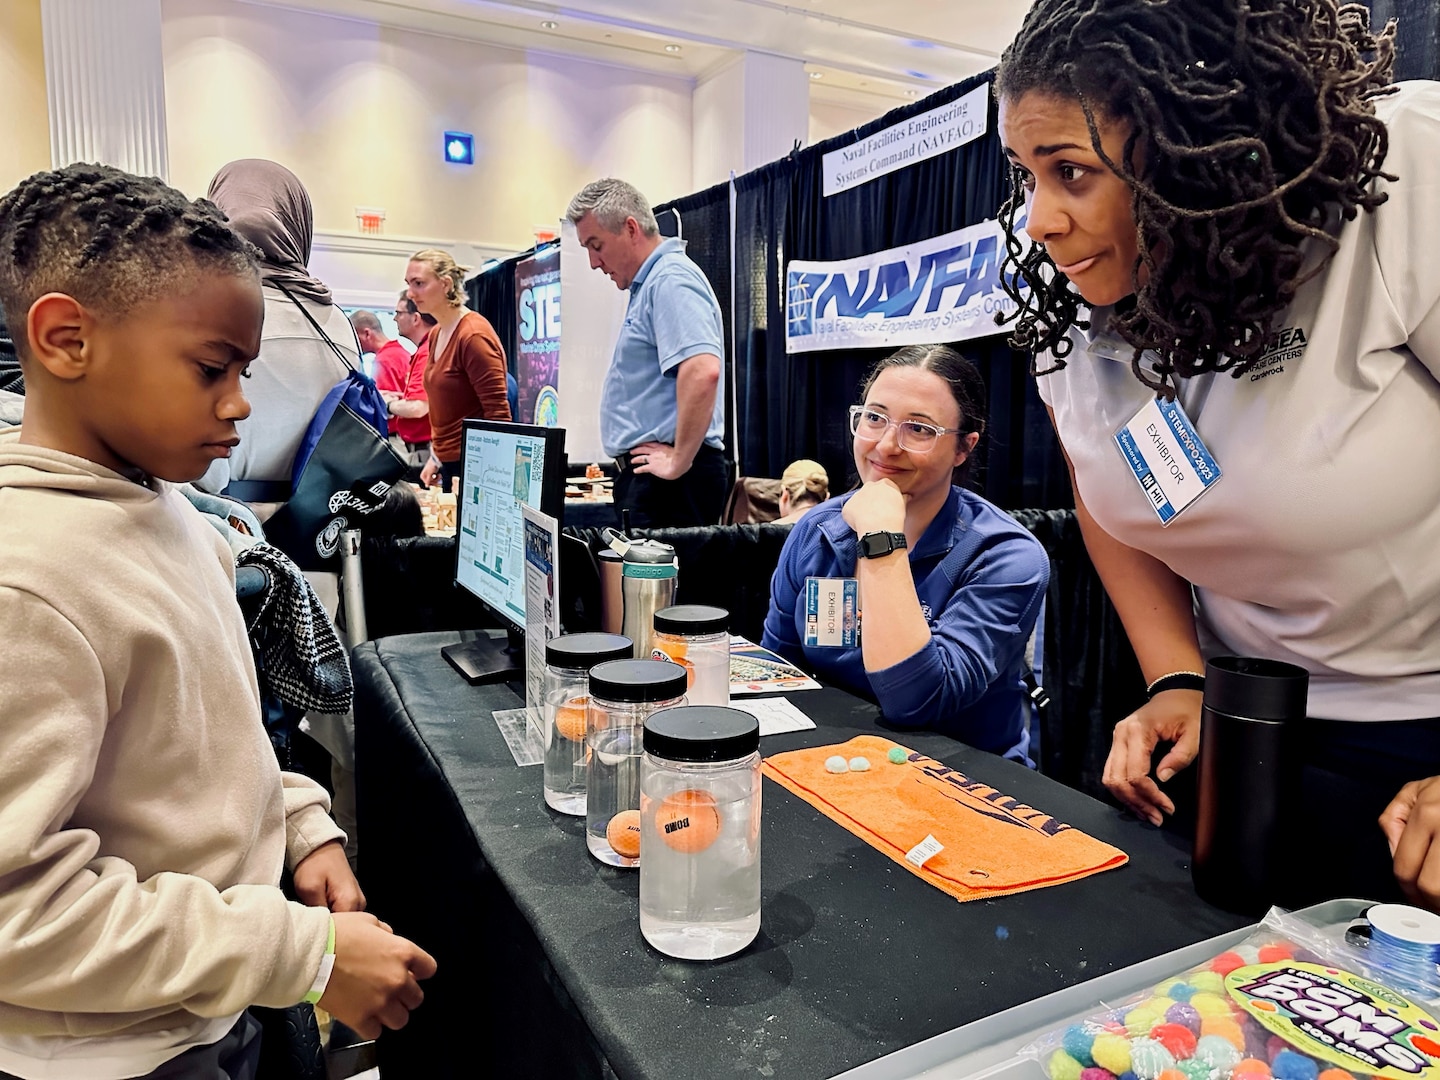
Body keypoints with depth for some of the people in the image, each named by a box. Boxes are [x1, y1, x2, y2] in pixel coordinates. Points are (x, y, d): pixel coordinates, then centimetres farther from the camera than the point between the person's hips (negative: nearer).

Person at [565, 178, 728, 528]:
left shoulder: (671, 280, -13)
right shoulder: (648, 284, 20)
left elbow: (702, 372, -28)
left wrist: (679, 461, -21)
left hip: (669, 482, -10)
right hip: (648, 476, 10)